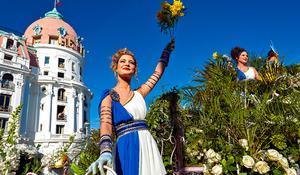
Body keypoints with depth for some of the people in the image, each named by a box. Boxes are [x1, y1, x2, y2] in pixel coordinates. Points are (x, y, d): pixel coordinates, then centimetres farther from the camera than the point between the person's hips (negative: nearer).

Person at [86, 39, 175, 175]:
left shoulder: (138, 94, 15)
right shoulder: (109, 96, 1)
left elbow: (158, 72, 26)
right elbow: (106, 123, -15)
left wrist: (167, 50, 35)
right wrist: (105, 152, -33)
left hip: (148, 146, 5)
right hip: (127, 148, -5)